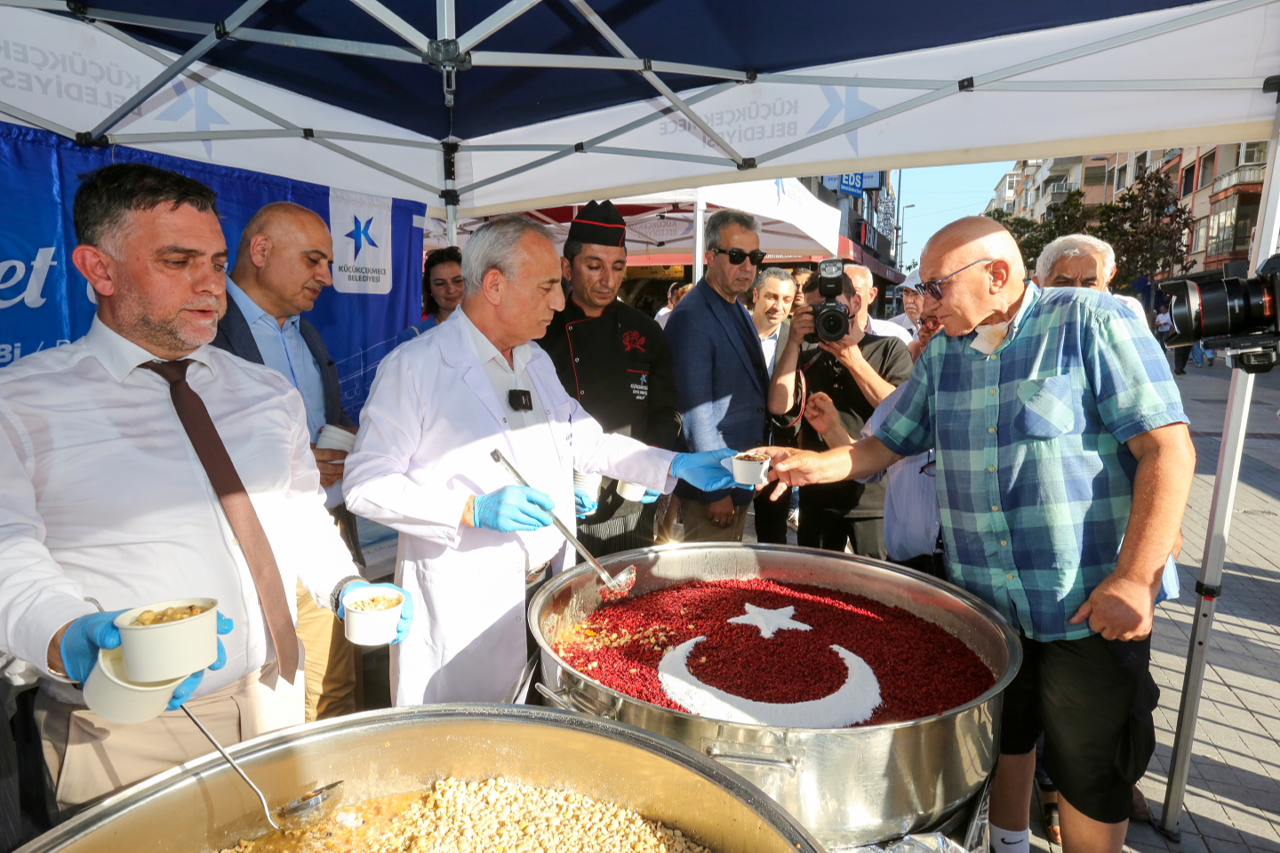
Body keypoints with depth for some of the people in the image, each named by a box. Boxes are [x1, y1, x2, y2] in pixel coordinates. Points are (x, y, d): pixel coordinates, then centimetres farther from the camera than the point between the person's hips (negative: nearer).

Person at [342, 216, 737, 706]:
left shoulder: (538, 362, 13)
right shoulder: (413, 366, -11)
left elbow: (583, 439, 18)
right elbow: (366, 484, -13)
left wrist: (675, 465, 8)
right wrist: (472, 510, -24)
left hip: (551, 591, 7)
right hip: (464, 608, -6)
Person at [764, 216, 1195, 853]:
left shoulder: (1091, 322, -11)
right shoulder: (943, 354, 5)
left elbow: (1168, 448, -15)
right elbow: (889, 442, 9)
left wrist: (1134, 578, -21)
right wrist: (815, 464, -8)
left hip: (1091, 607, -5)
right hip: (983, 603, 5)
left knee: (1089, 775, 10)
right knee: (1001, 737, 22)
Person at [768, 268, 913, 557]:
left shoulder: (891, 349, 2)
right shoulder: (807, 356, 9)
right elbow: (779, 405, -7)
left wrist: (854, 361, -16)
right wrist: (794, 342, -10)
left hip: (875, 495, -3)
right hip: (817, 497, 3)